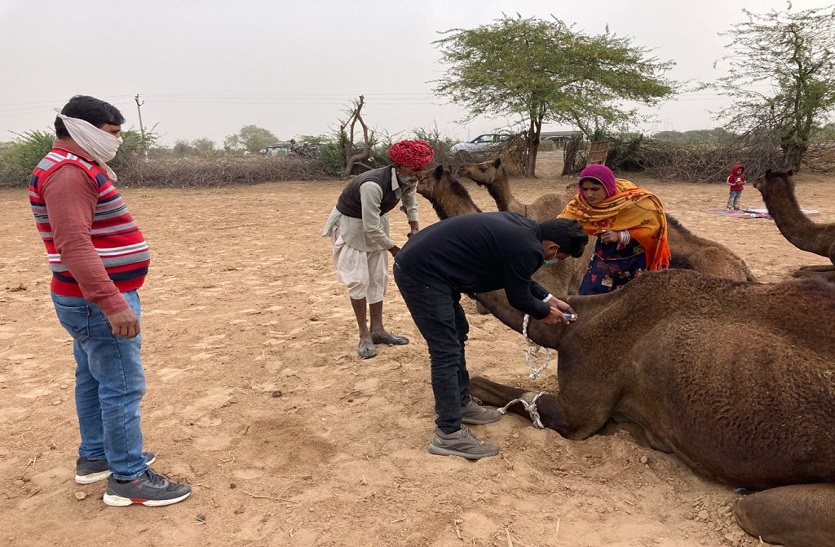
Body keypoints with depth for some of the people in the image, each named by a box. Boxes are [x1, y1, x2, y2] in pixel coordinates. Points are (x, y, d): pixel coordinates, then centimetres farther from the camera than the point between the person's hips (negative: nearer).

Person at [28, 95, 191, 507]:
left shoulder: (76, 169, 15)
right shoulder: (68, 172, -19)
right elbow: (74, 245, -29)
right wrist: (113, 303, -32)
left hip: (91, 300, 11)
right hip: (100, 301, -11)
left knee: (93, 379, 19)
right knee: (122, 387, -5)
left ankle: (94, 457, 32)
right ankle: (128, 478, 5)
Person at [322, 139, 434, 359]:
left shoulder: (409, 182, -14)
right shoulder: (373, 185, -37)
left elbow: (410, 203, 10)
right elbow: (371, 229, -31)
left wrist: (414, 227, -5)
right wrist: (395, 250, -21)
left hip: (376, 223, 7)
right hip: (351, 224, -7)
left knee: (378, 278, 8)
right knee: (359, 280, -9)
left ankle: (377, 330, 18)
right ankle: (364, 335, 3)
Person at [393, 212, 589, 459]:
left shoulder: (524, 228, 9)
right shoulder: (527, 249, -19)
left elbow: (519, 278, 25)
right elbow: (518, 298, -4)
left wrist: (549, 299, 28)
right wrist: (545, 313, 14)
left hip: (417, 261, 11)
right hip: (421, 273, -11)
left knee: (457, 335, 20)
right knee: (446, 352, -7)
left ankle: (461, 403, 33)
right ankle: (449, 434, 1)